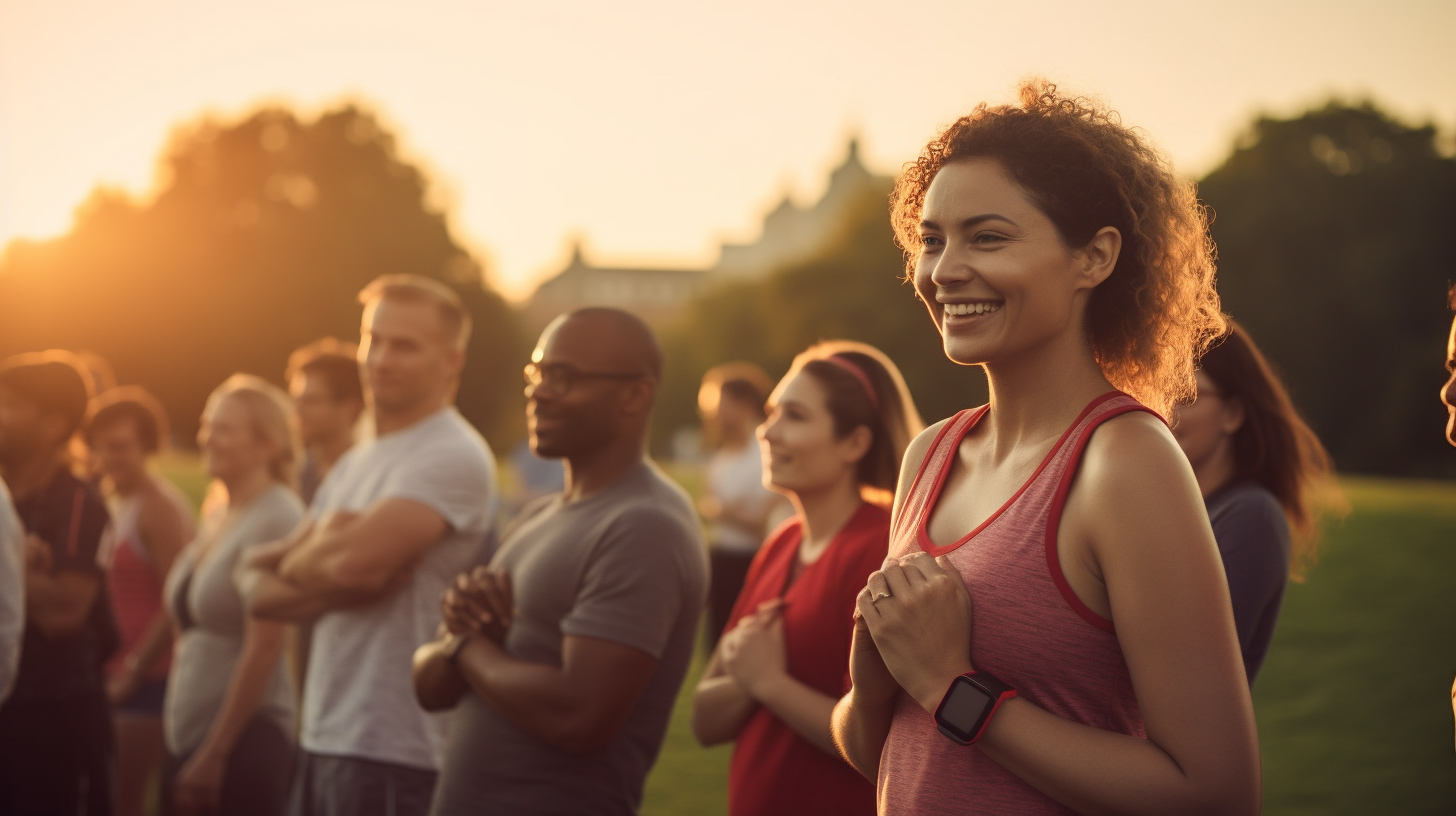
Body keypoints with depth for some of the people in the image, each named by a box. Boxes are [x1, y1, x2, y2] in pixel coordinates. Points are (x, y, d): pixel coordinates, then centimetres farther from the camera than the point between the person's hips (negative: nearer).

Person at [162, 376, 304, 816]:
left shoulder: (274, 518, -12)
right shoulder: (217, 518, 13)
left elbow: (265, 646, -17)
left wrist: (215, 753, -16)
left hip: (243, 742, -8)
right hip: (189, 737, 8)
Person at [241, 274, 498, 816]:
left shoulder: (453, 457, -12)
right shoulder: (354, 465, 17)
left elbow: (354, 557, -25)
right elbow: (259, 592, 11)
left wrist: (296, 561, -2)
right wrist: (338, 584, -11)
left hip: (393, 753, -9)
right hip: (323, 736, 9)